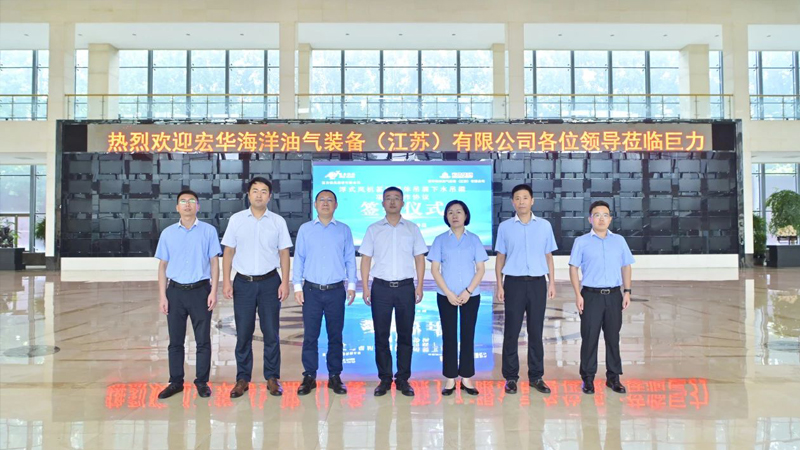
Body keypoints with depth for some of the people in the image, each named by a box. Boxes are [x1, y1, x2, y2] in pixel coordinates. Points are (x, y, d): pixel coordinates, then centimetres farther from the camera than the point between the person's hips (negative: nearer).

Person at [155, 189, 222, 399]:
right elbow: (163, 266, 7)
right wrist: (162, 296, 1)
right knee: (175, 341, 10)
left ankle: (202, 381, 17)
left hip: (200, 290, -2)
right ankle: (176, 382, 22)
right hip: (175, 291, 2)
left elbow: (214, 262, 0)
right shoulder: (168, 233, 5)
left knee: (203, 340, 4)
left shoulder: (209, 231, 0)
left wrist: (213, 291, -7)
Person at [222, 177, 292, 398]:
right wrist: (226, 281, -2)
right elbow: (229, 251, 5)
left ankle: (272, 378, 16)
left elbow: (284, 253, 3)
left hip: (269, 282, 0)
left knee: (271, 333, 5)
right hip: (243, 282, 1)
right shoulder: (236, 219, 3)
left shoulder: (278, 221, 2)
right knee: (243, 333, 7)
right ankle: (242, 379, 18)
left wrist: (285, 282, -3)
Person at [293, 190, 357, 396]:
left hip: (336, 291, 0)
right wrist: (297, 287, 1)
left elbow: (350, 259, 8)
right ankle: (309, 377, 14)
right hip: (311, 291, 0)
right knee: (310, 335, 3)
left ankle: (335, 377, 17)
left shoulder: (344, 230, 7)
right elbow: (298, 259, 6)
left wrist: (351, 285, 2)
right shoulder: (305, 229, 6)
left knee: (335, 336, 7)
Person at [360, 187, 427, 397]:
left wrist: (420, 287, 0)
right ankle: (384, 379, 15)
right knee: (381, 335, 4)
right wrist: (365, 287, -2)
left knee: (405, 335, 6)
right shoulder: (374, 229, 6)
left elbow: (419, 258, 7)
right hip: (381, 287, 0)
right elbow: (366, 259, 6)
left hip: (406, 287, 0)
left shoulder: (412, 228, 7)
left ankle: (403, 379, 16)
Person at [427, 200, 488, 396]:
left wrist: (467, 292, -11)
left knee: (468, 336, 5)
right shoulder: (440, 240, 2)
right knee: (449, 336, 4)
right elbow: (435, 270, -2)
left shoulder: (474, 239, 4)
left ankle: (466, 378, 14)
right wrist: (449, 293, -11)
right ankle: (450, 379, 11)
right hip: (446, 296, 0)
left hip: (471, 296, 1)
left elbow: (481, 269, 0)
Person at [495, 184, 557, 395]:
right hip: (514, 282, -1)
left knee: (536, 331, 7)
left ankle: (536, 376, 18)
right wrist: (499, 285, 0)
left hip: (537, 282, 1)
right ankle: (511, 377, 12)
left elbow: (548, 256, 10)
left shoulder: (545, 225, 6)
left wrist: (552, 282, 4)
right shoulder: (505, 227, 3)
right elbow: (500, 258, 5)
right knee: (512, 331, 2)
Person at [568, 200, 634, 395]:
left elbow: (626, 267, 12)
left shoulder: (619, 240, 8)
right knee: (589, 337, 3)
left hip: (614, 295, 3)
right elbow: (573, 268, -2)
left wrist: (627, 291, 3)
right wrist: (578, 295, -8)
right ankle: (588, 378, 14)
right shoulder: (582, 242, -1)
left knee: (613, 337, 10)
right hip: (591, 295, -2)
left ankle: (613, 377, 22)